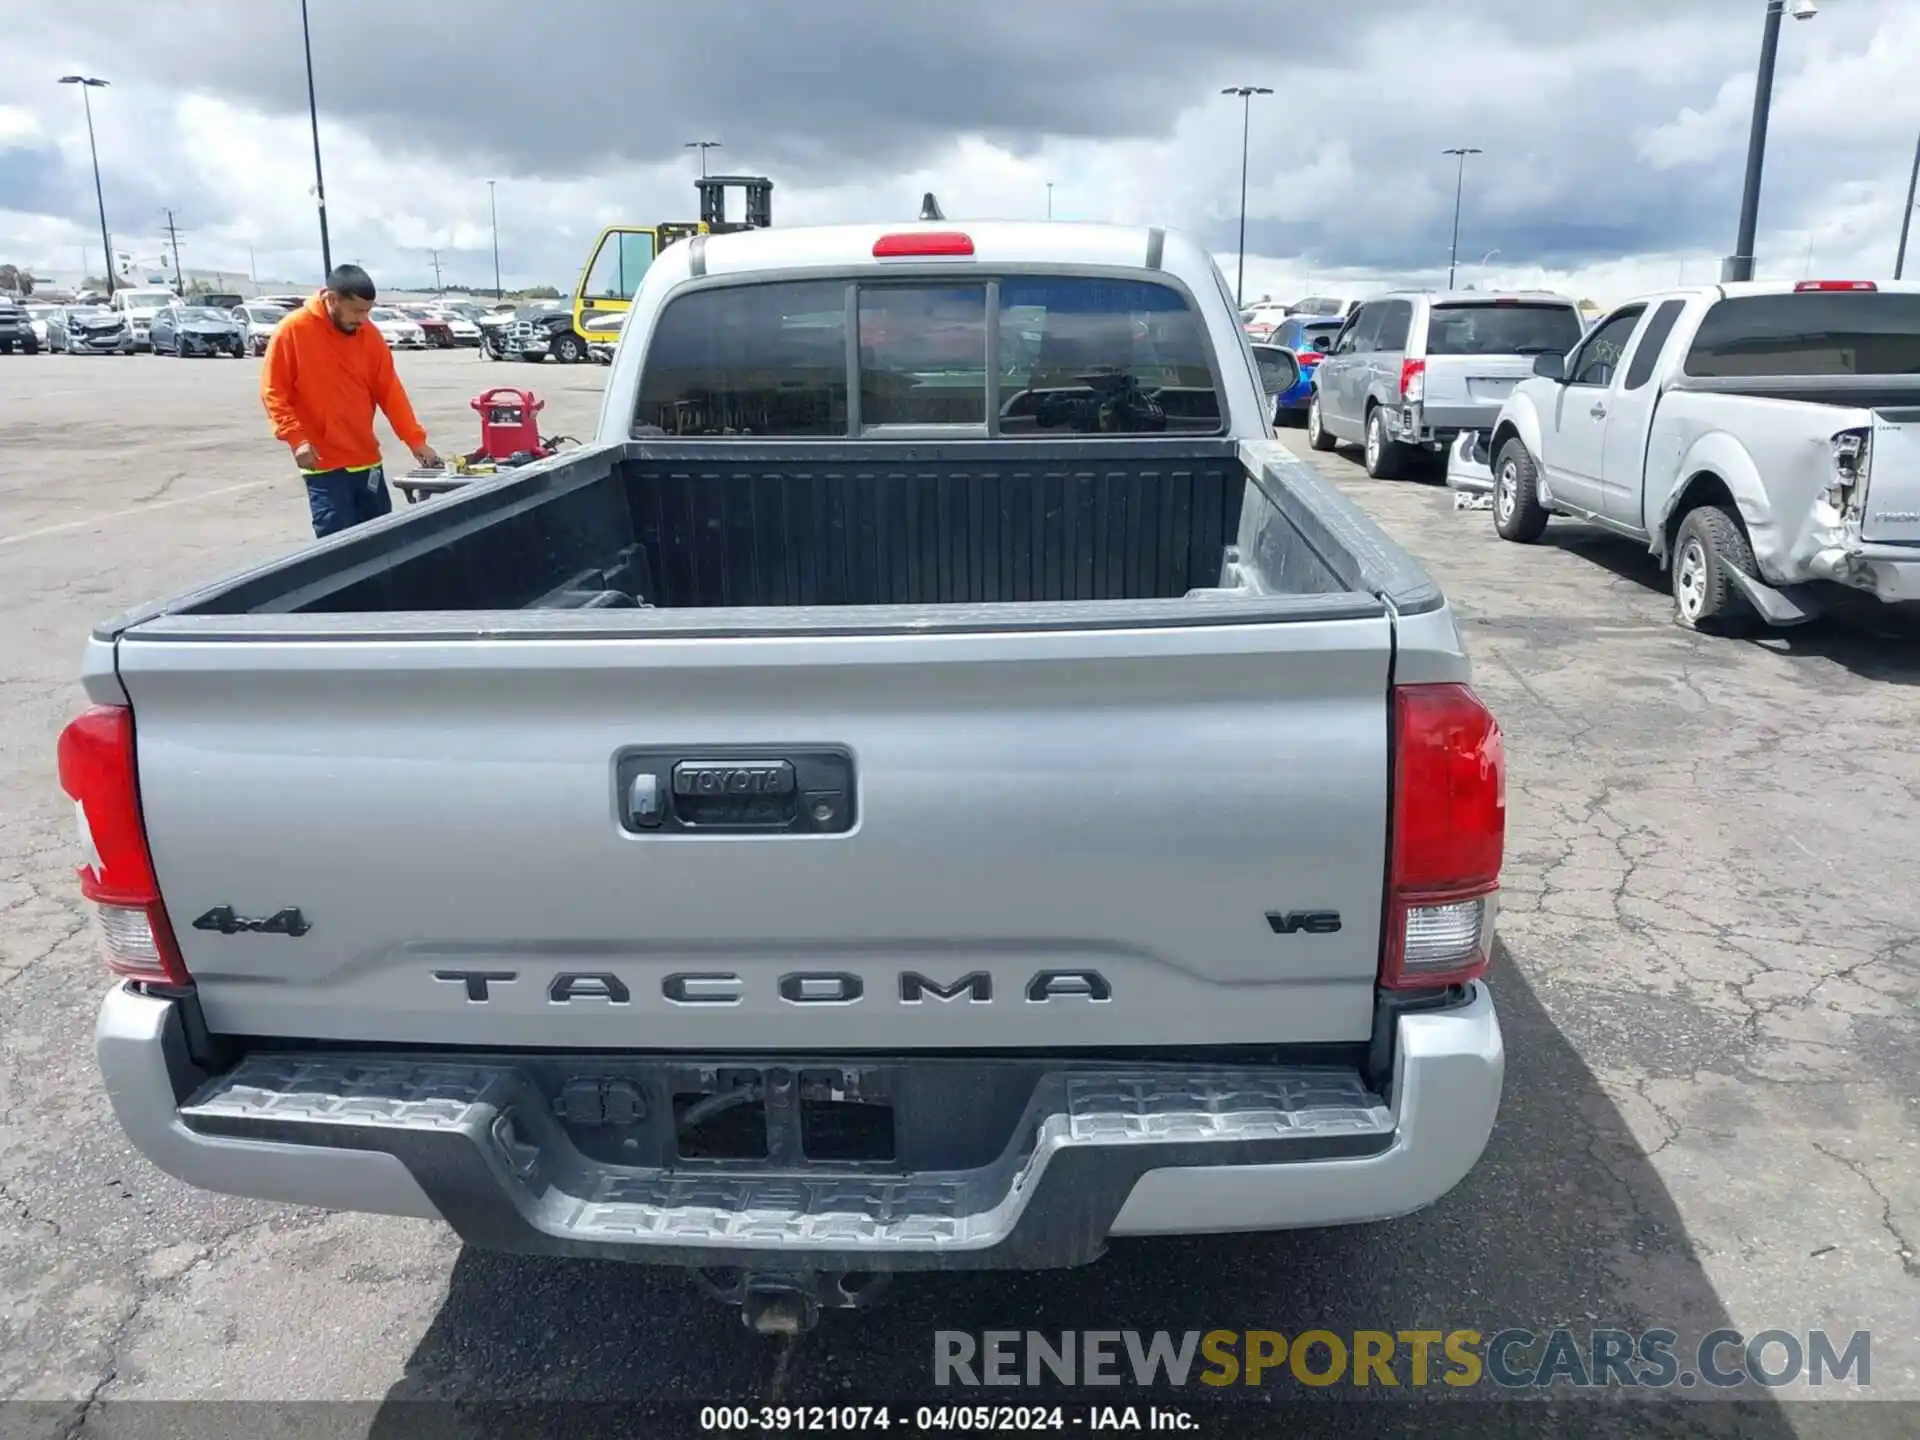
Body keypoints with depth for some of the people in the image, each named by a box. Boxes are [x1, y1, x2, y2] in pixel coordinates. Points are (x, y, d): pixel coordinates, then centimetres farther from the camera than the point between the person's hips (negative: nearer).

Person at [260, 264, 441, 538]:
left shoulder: (370, 335, 3)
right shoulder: (292, 330, -8)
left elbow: (390, 391, 5)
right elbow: (273, 392, -6)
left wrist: (416, 440, -2)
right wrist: (296, 438, -16)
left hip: (367, 459, 5)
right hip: (324, 465, -5)